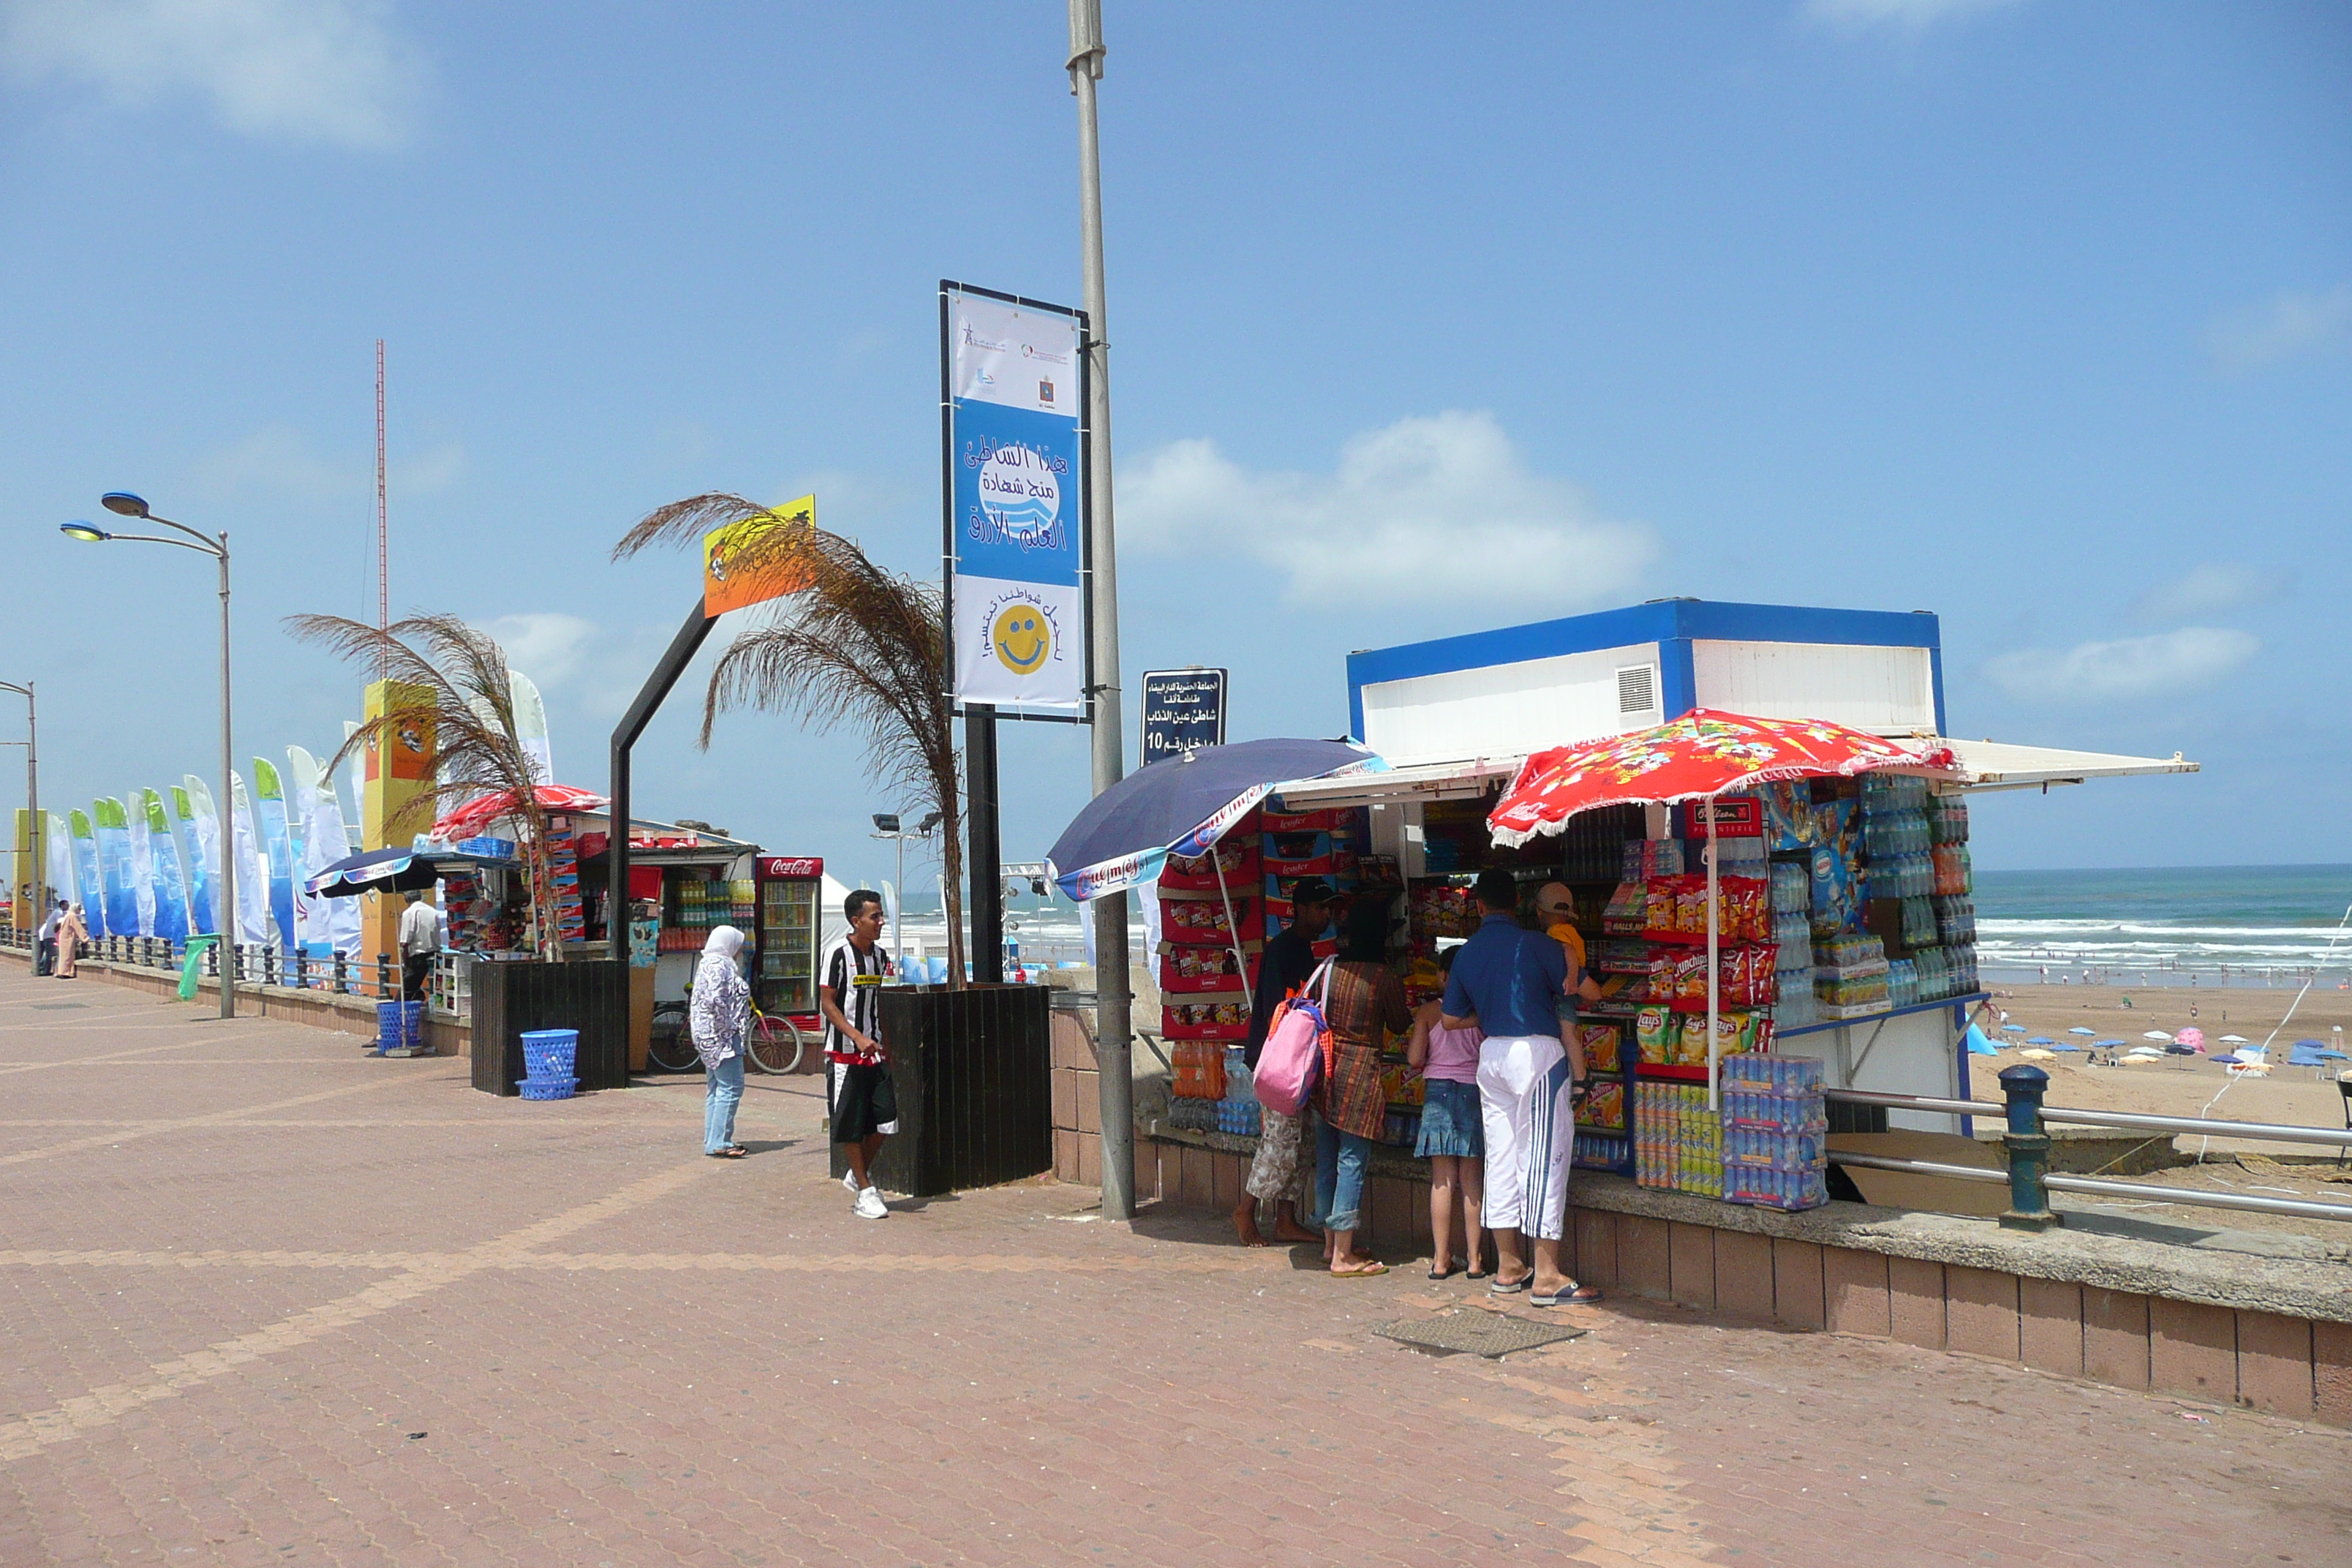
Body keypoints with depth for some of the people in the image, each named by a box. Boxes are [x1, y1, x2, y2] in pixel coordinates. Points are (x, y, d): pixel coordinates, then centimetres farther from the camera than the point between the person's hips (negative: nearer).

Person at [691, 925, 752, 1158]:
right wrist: (726, 1027, -18)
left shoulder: (707, 964, 17)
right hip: (721, 1036, -11)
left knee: (715, 1088, 13)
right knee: (730, 1088, -10)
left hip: (707, 1036, 11)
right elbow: (715, 1000, -26)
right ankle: (719, 1143, -11)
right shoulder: (720, 966, -14)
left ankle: (713, 1141, 17)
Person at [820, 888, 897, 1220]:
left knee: (885, 1119, 1)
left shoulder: (879, 955, 10)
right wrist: (858, 1038, -20)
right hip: (845, 1054, -6)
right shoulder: (838, 953, -11)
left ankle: (859, 1173, 23)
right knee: (850, 1126, 0)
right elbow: (826, 1003, -12)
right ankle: (865, 1192, 11)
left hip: (875, 1052, 6)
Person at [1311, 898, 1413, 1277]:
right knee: (1352, 1161, -2)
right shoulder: (1385, 978, -11)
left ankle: (1331, 1242, 26)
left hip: (1325, 1068, 6)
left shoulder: (1330, 968, 3)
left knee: (1327, 1159, 14)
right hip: (1361, 1069, -6)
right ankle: (1343, 1256, 2)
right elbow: (1399, 1025, 3)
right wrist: (1416, 1012, 23)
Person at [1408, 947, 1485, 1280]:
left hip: (1438, 1093, 0)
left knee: (1442, 1181, 4)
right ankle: (1474, 1259, 9)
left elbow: (1414, 1060, -5)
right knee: (1473, 1181, 5)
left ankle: (1441, 1259, 7)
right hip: (1474, 1092, 0)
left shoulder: (1429, 1011, -2)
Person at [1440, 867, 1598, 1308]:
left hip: (1492, 1054, 6)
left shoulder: (1467, 953, 8)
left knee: (1501, 1158, 11)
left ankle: (1508, 1268, 17)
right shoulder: (1536, 944, -9)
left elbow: (1450, 1019, 14)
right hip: (1537, 1050, -6)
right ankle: (1547, 1276, -4)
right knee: (1545, 1159, -4)